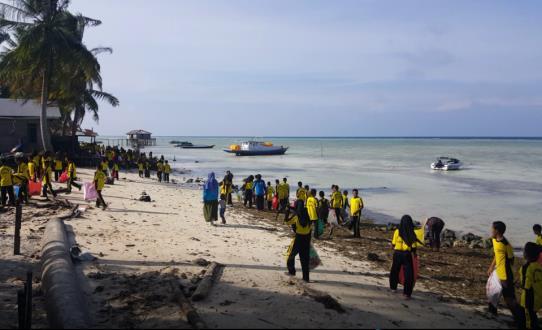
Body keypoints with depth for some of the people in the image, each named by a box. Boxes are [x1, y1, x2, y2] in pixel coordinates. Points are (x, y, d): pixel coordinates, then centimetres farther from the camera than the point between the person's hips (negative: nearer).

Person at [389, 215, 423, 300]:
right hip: (407, 255, -2)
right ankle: (407, 293, 2)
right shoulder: (412, 234, -10)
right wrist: (414, 253, 12)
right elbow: (413, 247, -6)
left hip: (397, 254, 2)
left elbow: (393, 244, 1)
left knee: (395, 271, 21)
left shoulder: (397, 232, -6)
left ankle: (393, 287, 34)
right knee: (409, 274, 4)